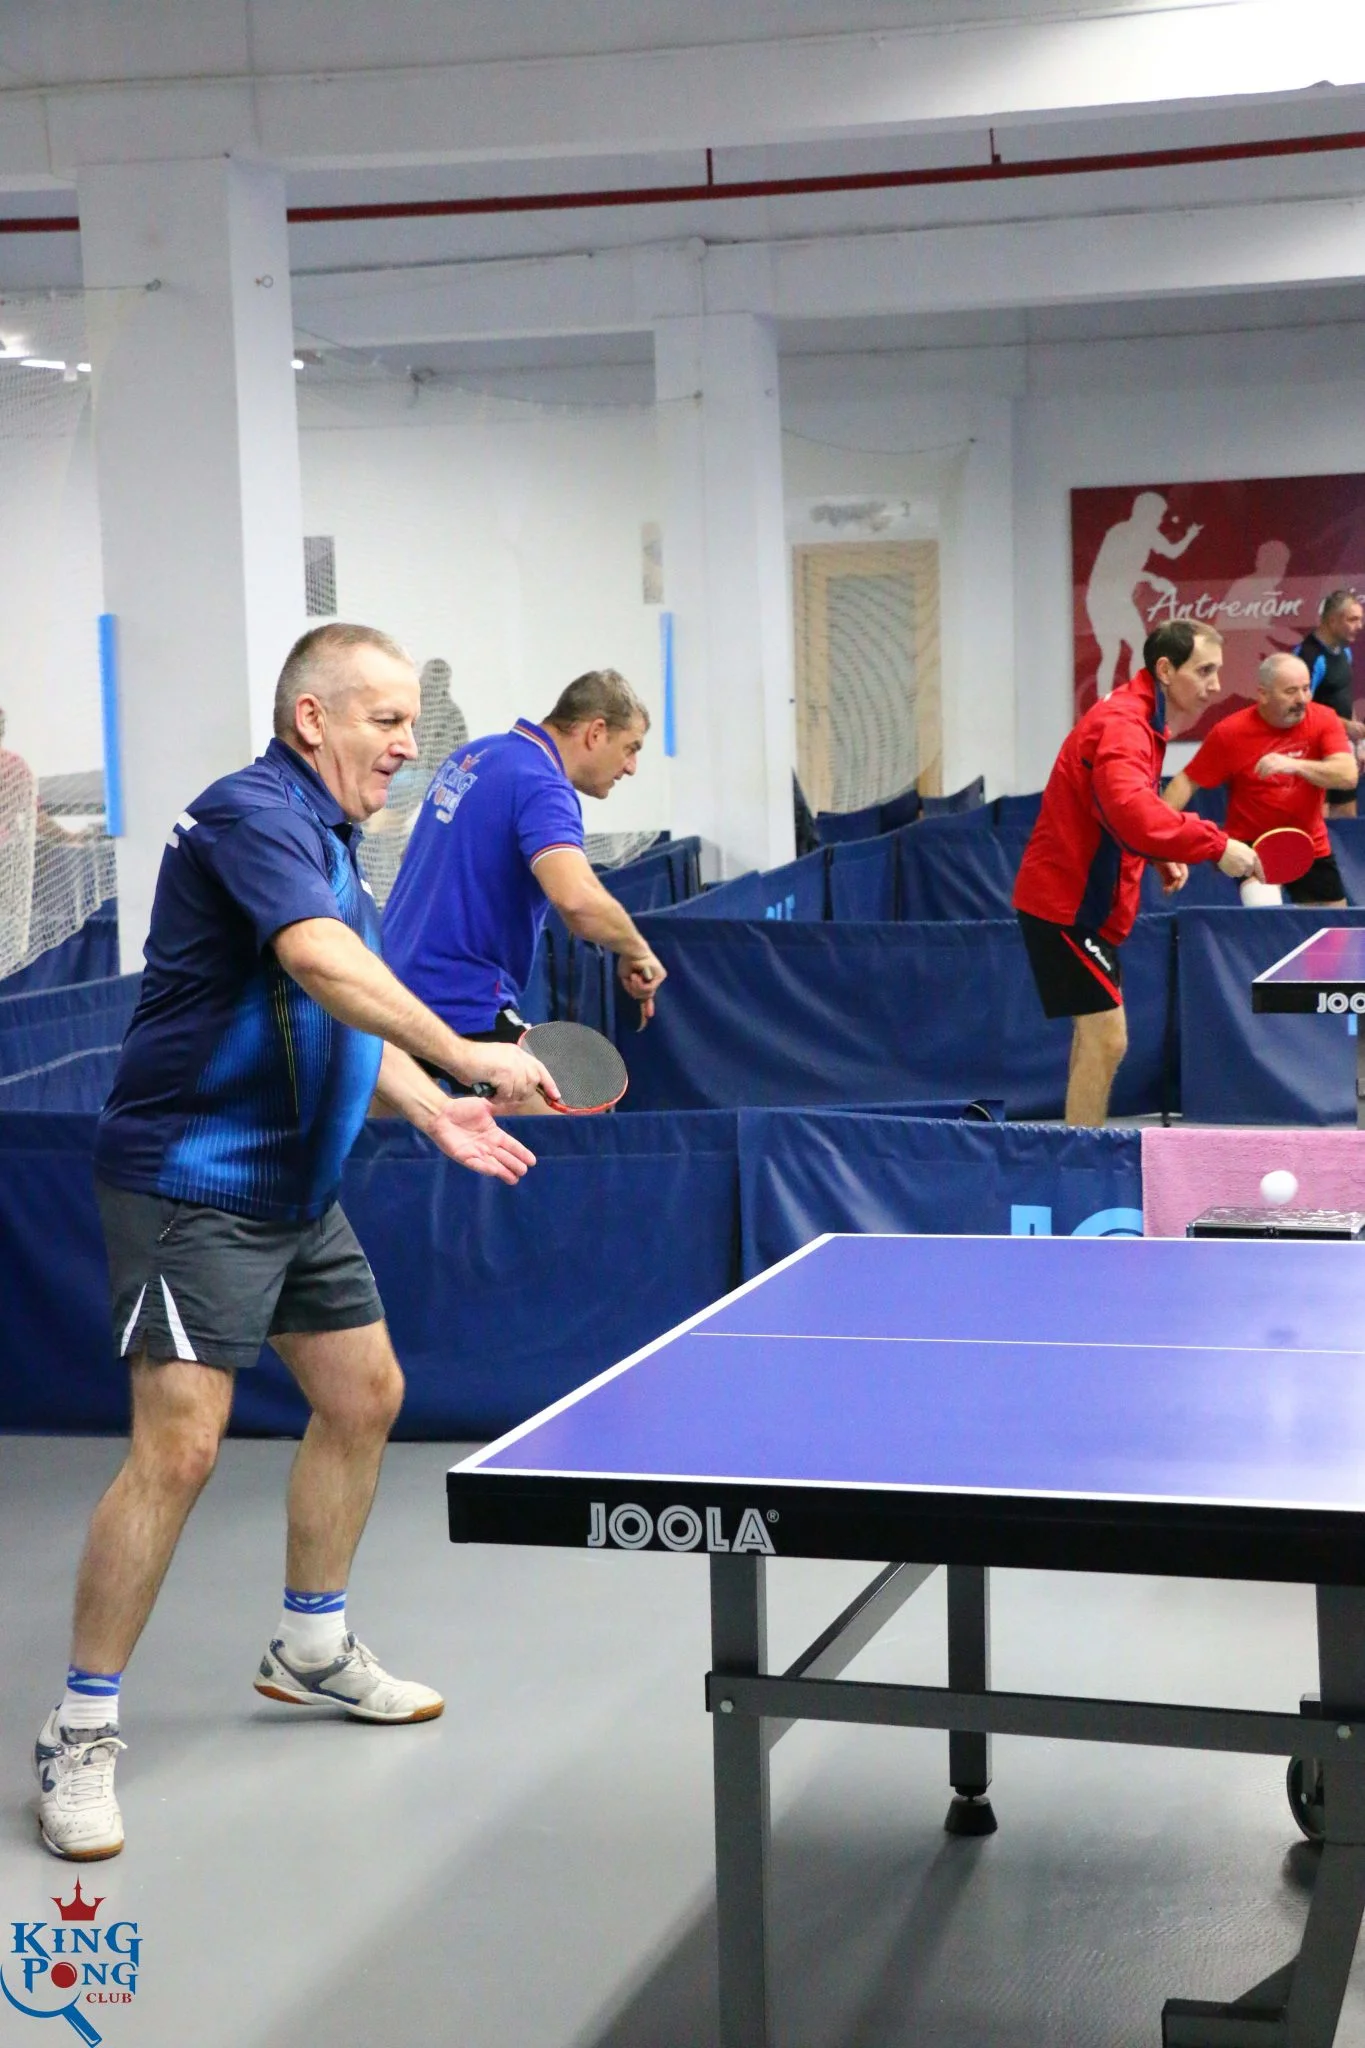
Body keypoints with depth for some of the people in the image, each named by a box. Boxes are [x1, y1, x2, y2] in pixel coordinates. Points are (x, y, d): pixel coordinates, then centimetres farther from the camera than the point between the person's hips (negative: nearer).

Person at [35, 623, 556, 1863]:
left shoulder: (328, 841, 14)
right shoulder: (254, 816, -17)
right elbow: (322, 966, -34)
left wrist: (432, 1111, 7)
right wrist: (466, 1055, -35)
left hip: (296, 1190, 11)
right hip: (193, 1186, -10)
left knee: (365, 1397, 18)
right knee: (178, 1448, -14)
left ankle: (312, 1648, 36)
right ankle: (82, 1732, -2)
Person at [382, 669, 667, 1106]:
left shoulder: (470, 756, 13)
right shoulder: (542, 787, -16)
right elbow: (577, 899, -33)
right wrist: (636, 952, -16)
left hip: (394, 983, 10)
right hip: (464, 1004, -10)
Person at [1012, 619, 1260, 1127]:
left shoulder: (1138, 721, 12)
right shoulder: (1121, 724, -21)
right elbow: (1132, 813, -39)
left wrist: (1161, 855, 8)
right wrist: (1215, 844, -36)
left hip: (1081, 900, 11)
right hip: (1066, 904, -11)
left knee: (1098, 1037, 17)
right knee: (1105, 1039, -13)